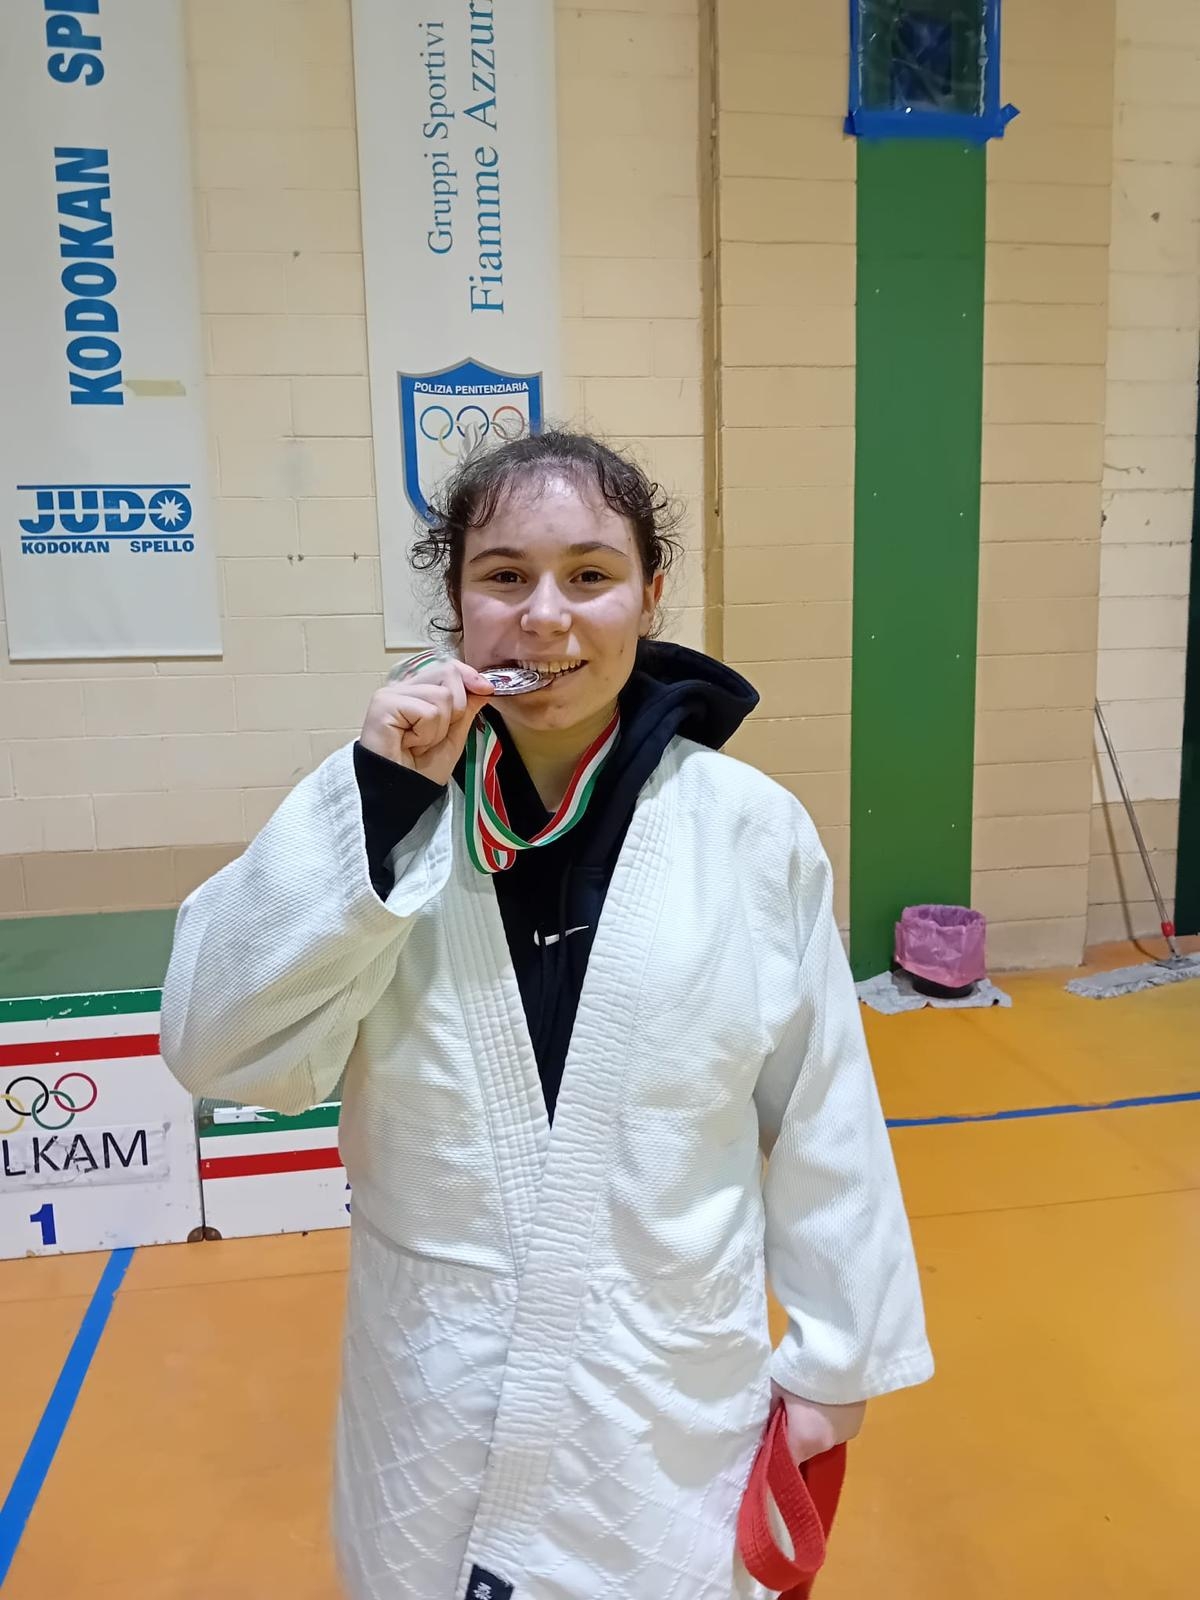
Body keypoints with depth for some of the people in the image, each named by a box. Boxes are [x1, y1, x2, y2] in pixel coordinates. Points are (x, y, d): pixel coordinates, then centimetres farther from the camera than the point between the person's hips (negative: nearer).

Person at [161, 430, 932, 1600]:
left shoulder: (752, 829, -13)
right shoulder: (386, 802, -9)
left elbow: (820, 1114, -4)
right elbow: (224, 1050, -16)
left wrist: (836, 1353, 5)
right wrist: (374, 804, -26)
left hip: (677, 1392, -1)